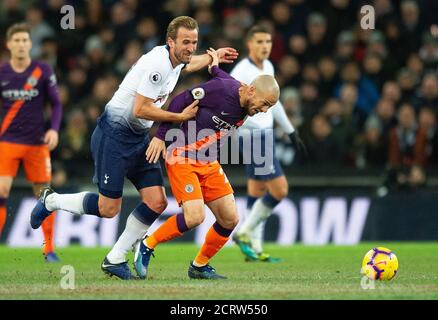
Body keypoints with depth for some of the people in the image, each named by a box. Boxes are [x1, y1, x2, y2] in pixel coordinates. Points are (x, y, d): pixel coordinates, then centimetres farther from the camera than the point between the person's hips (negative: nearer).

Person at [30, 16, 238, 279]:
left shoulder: (175, 60, 6)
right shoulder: (157, 64, -23)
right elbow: (140, 110, -24)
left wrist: (213, 56, 32)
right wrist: (181, 117, -18)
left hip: (139, 138, 9)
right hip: (114, 134, -9)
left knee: (157, 203, -2)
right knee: (108, 208, -7)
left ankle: (115, 260, 9)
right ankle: (51, 201, 18)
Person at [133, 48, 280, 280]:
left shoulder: (246, 108, 1)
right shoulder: (221, 88, -21)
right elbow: (182, 99, -14)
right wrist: (161, 135, -13)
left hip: (209, 163, 8)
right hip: (182, 158, -8)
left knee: (230, 219, 1)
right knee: (195, 216, -22)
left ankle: (199, 266, 19)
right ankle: (147, 246, 0)